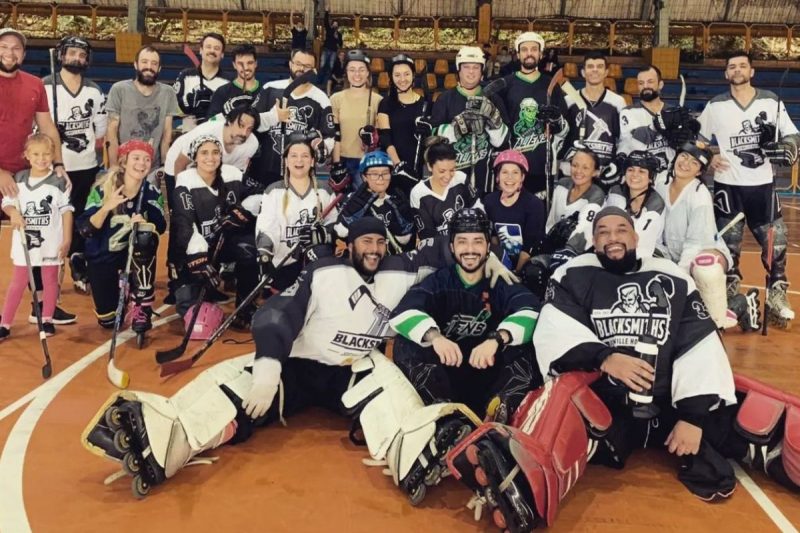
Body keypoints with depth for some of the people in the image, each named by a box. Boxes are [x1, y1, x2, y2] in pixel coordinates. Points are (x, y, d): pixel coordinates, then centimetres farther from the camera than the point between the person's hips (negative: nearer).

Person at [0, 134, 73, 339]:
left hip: (51, 242, -1)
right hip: (24, 240, 2)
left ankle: (47, 319, 25)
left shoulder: (59, 182, -6)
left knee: (50, 280, 11)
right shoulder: (19, 179, 1)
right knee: (18, 282, 7)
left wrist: (67, 240, -6)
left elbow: (66, 211, -4)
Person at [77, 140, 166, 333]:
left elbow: (161, 226, -16)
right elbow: (85, 229, -20)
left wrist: (144, 223, -37)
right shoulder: (102, 190, -16)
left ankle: (141, 309, -25)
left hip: (135, 254, 1)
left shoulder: (152, 193, -10)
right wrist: (106, 208, -35)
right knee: (107, 320, 2)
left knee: (146, 237, -36)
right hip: (102, 257, 0)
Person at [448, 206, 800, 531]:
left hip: (673, 404, 4)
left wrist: (695, 415, -8)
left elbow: (701, 348, 3)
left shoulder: (673, 279, 12)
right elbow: (552, 335, -7)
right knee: (565, 401, -36)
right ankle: (519, 487, -58)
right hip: (603, 405, -3)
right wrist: (602, 358, -22)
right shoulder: (575, 276, 7)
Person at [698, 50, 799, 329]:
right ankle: (729, 296, 19)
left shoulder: (771, 101, 2)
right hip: (727, 185, 0)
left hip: (762, 184, 1)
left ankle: (777, 296, 13)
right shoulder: (715, 105, 1)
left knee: (775, 241, 0)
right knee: (728, 243, 6)